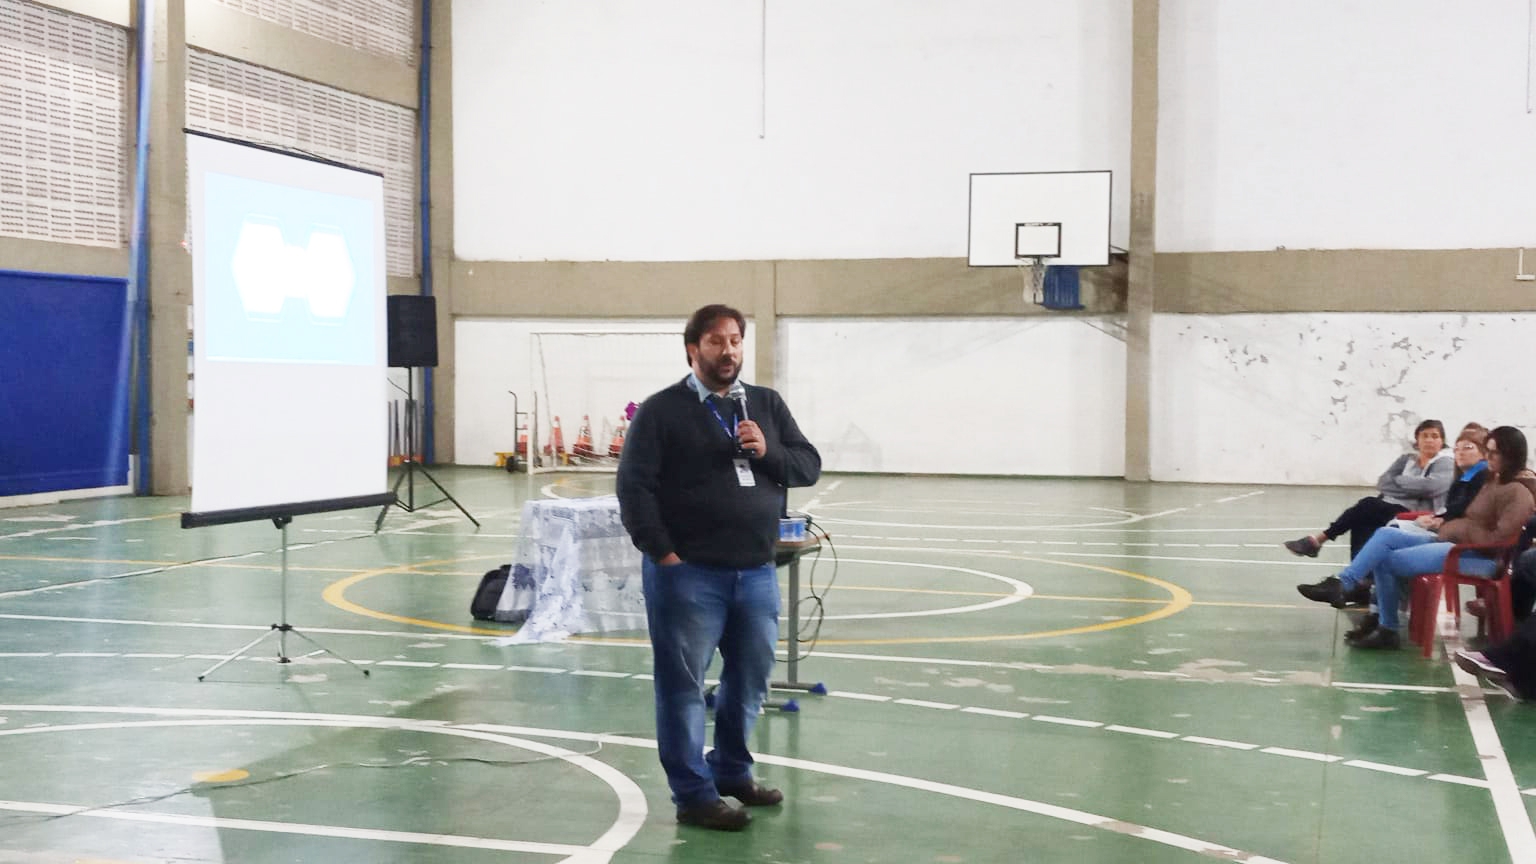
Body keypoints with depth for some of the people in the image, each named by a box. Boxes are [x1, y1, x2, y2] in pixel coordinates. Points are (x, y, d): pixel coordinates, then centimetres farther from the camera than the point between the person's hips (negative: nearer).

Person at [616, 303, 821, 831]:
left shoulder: (768, 405, 12)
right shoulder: (662, 411, -4)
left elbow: (809, 467, 11)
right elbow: (634, 487, -8)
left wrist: (768, 452, -8)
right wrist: (663, 554, -13)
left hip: (757, 572, 5)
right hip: (688, 574, -5)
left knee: (751, 680, 15)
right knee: (683, 685, 2)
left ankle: (732, 772, 34)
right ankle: (694, 795, 12)